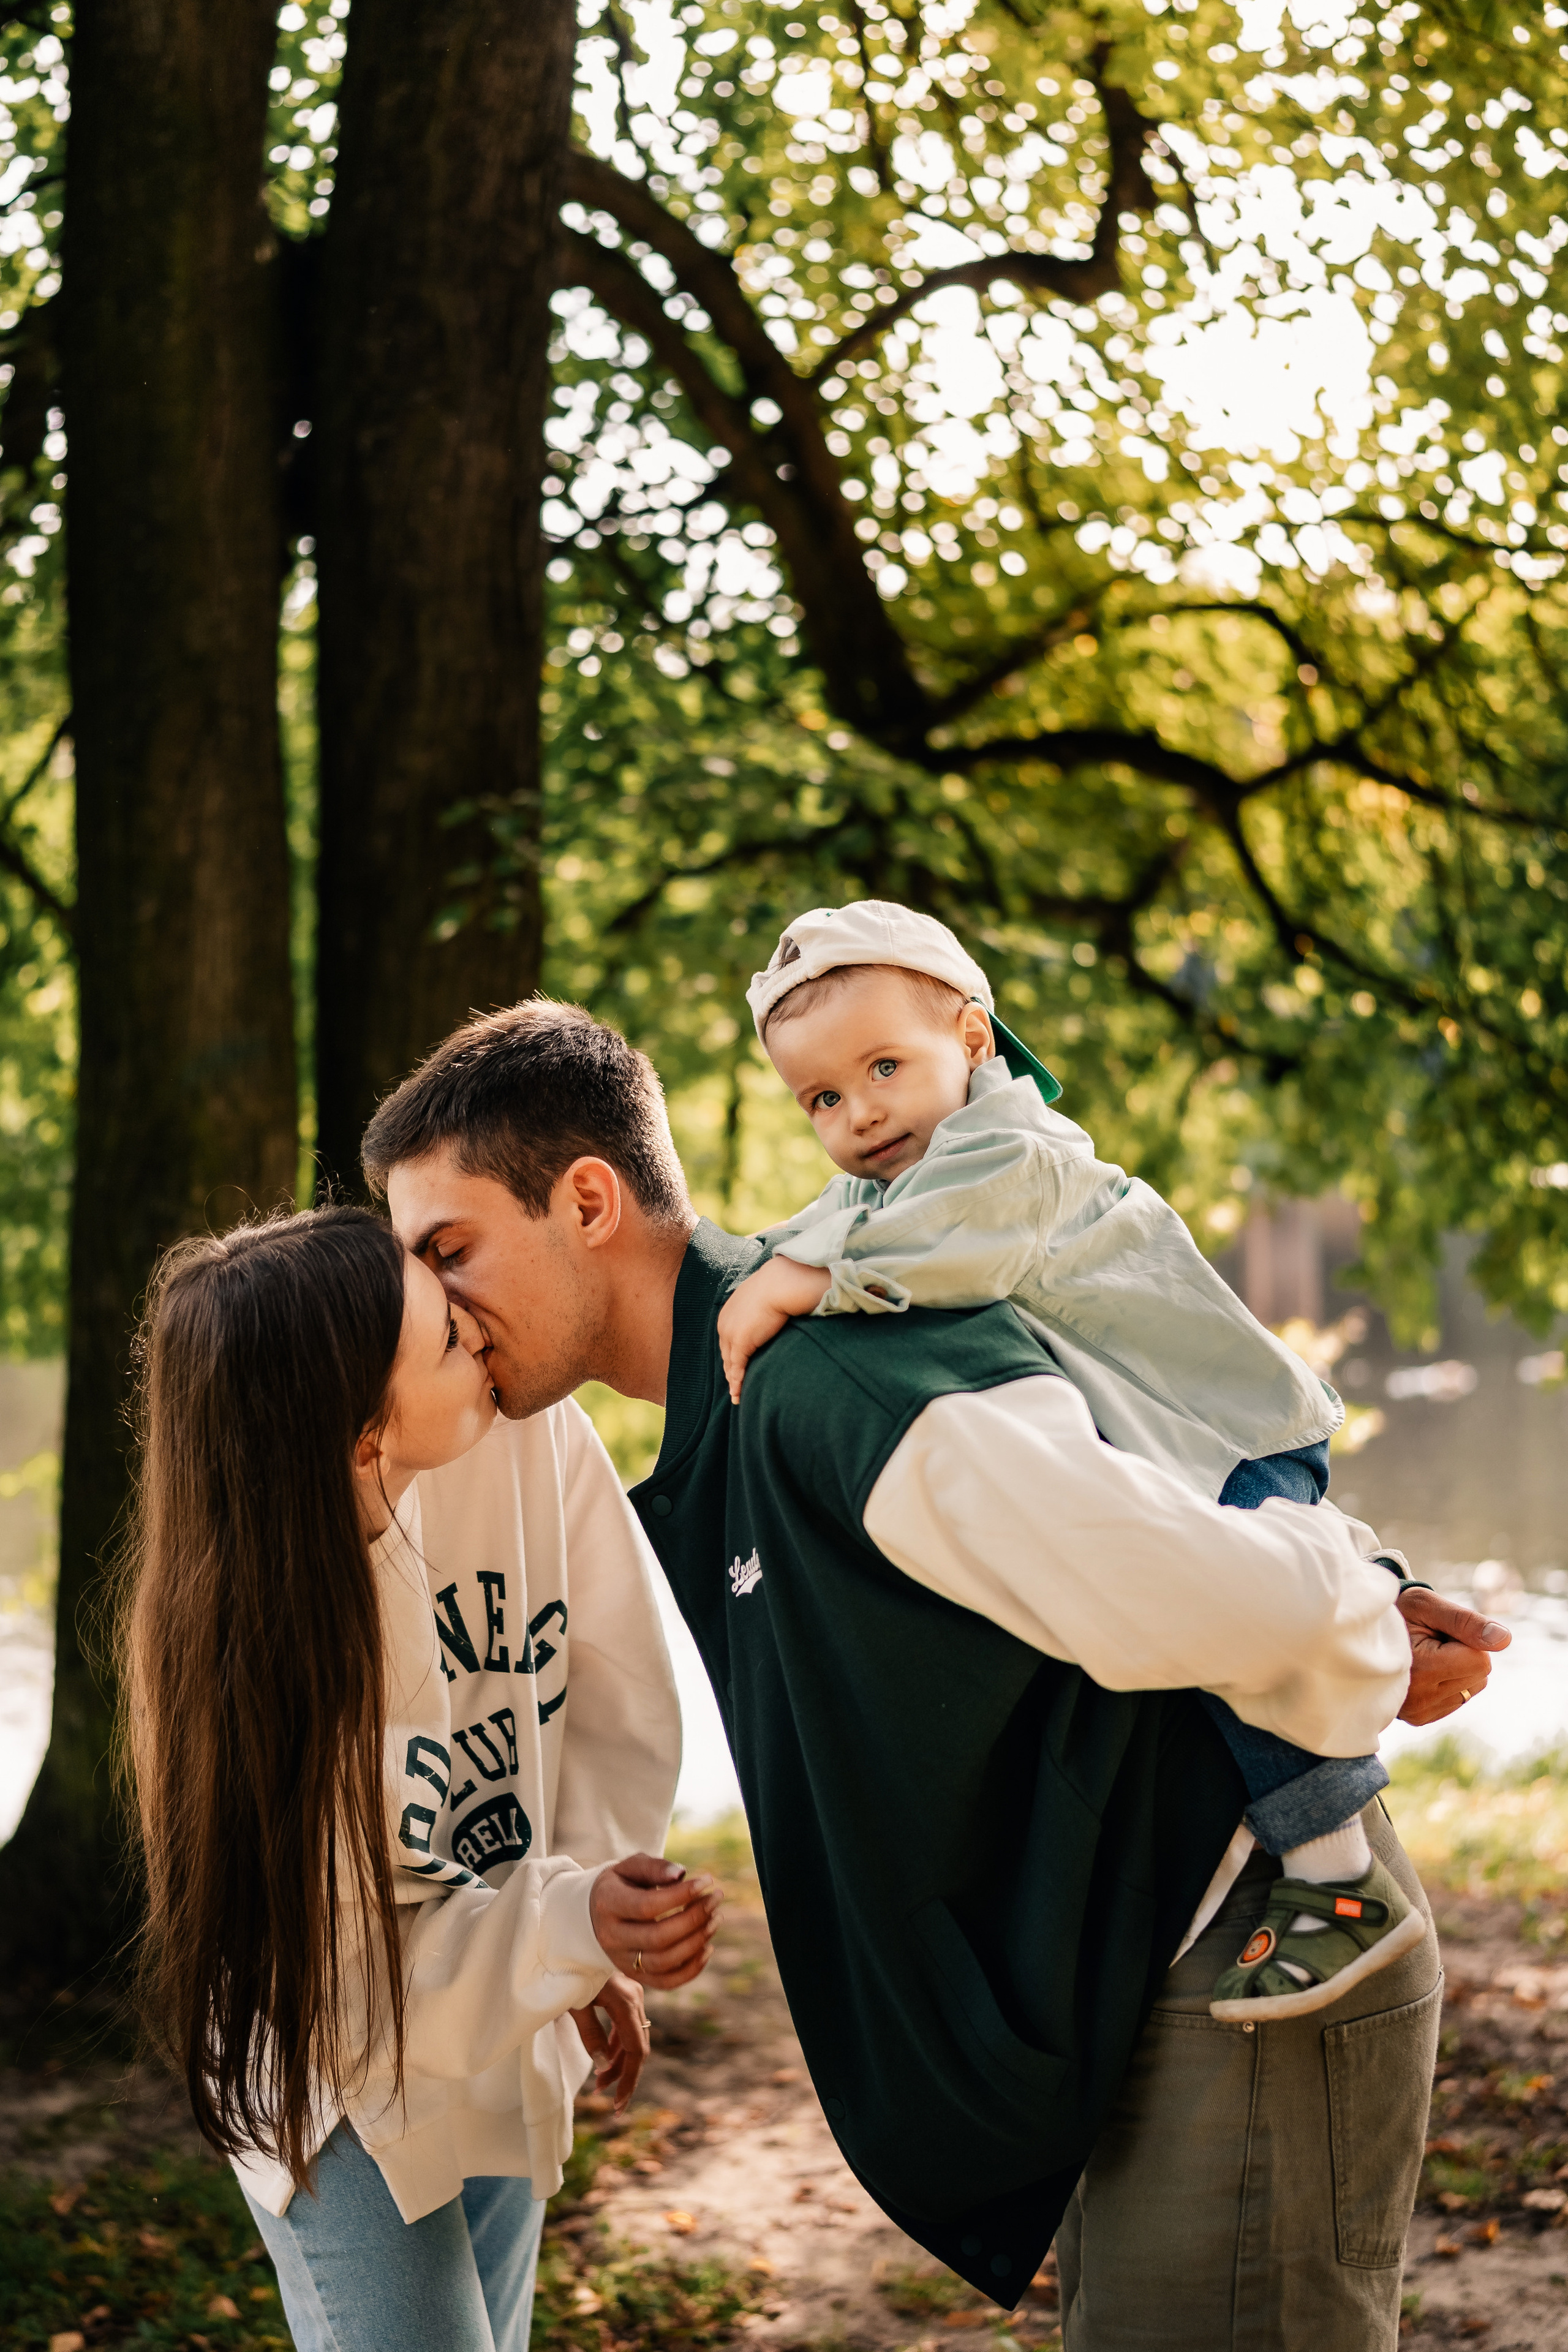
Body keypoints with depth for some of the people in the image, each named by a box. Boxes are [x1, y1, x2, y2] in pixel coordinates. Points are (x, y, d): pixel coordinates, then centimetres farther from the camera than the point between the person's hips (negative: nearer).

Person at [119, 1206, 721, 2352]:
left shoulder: (532, 1442, -22)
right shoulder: (247, 1631, -31)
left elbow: (624, 1711, -9)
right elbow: (340, 1967, -25)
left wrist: (590, 1918, -21)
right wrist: (574, 1930, -38)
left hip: (514, 2039, 5)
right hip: (344, 2080, -5)